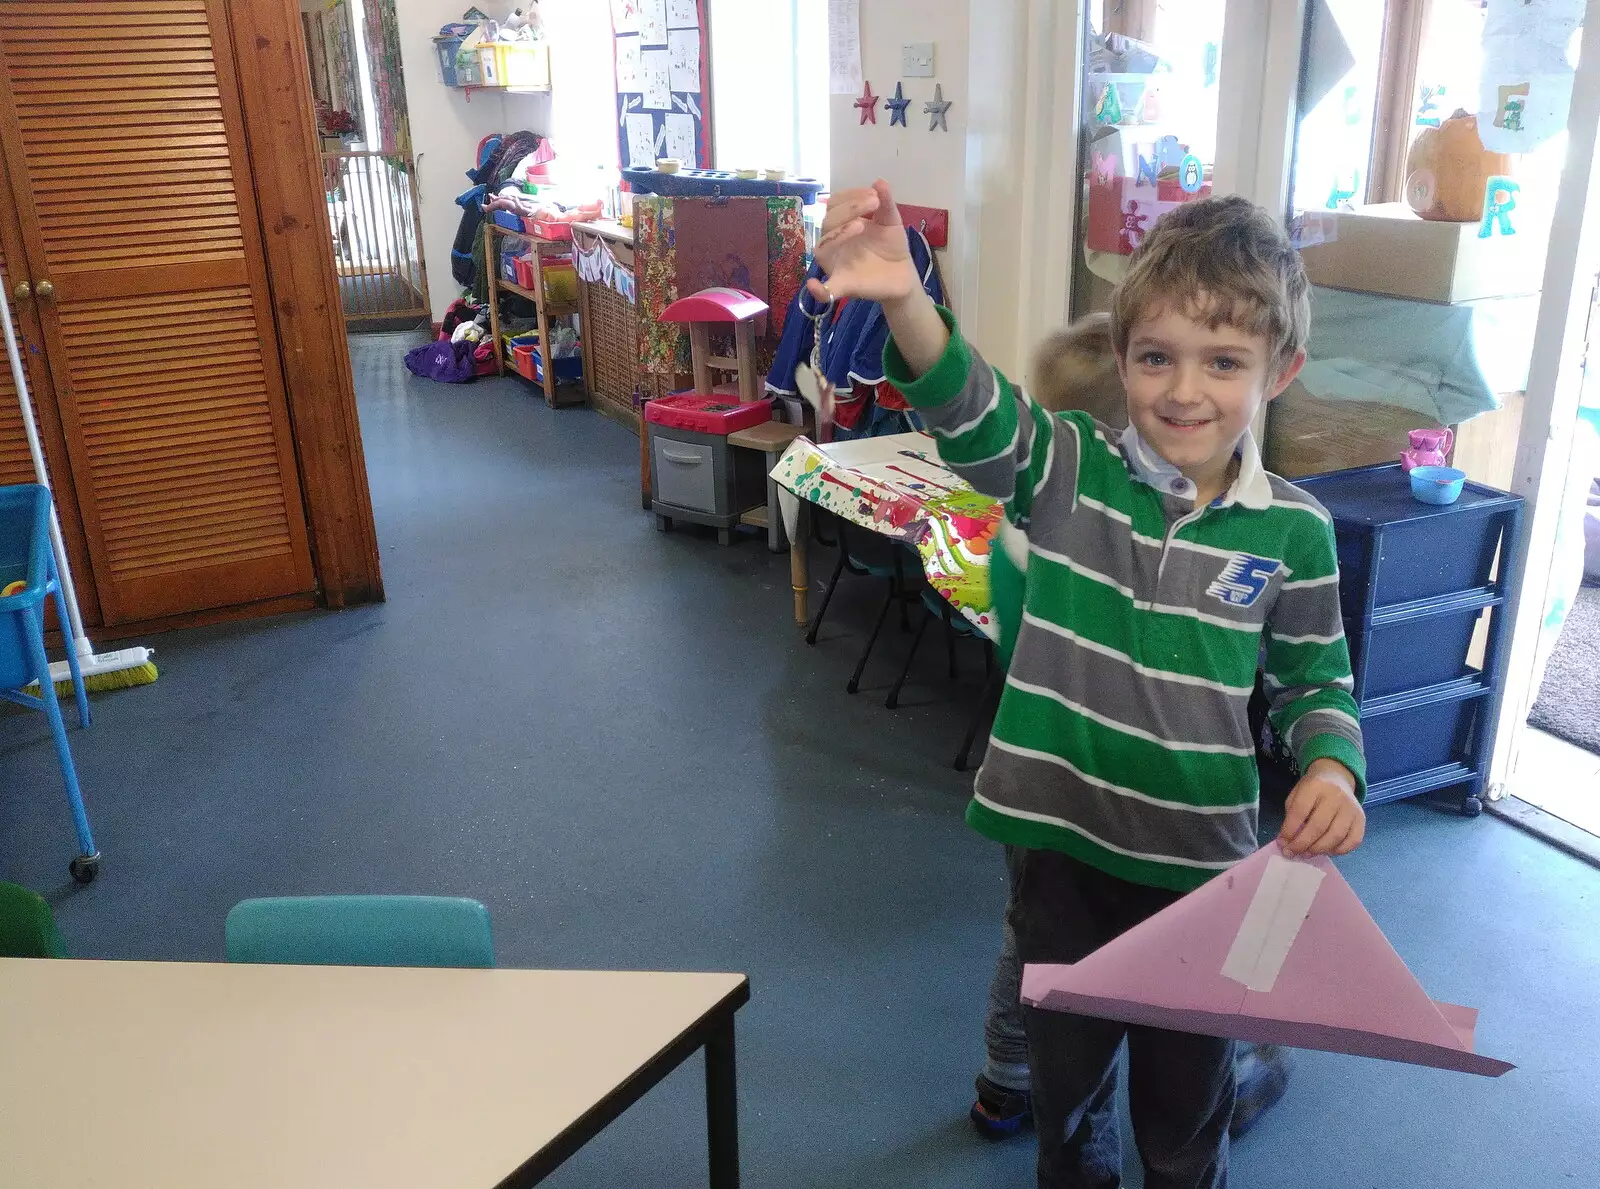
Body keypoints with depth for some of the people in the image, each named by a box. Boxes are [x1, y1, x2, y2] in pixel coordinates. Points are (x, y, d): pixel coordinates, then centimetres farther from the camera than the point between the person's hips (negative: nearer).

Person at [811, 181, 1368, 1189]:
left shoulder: (1293, 531, -7)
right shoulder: (1071, 473, -11)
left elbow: (1315, 681, 5)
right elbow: (974, 413, -31)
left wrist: (1332, 767, -16)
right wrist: (906, 302, -51)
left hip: (1203, 867, 0)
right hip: (1063, 848, 0)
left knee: (1186, 1101, 20)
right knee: (1067, 1070, 24)